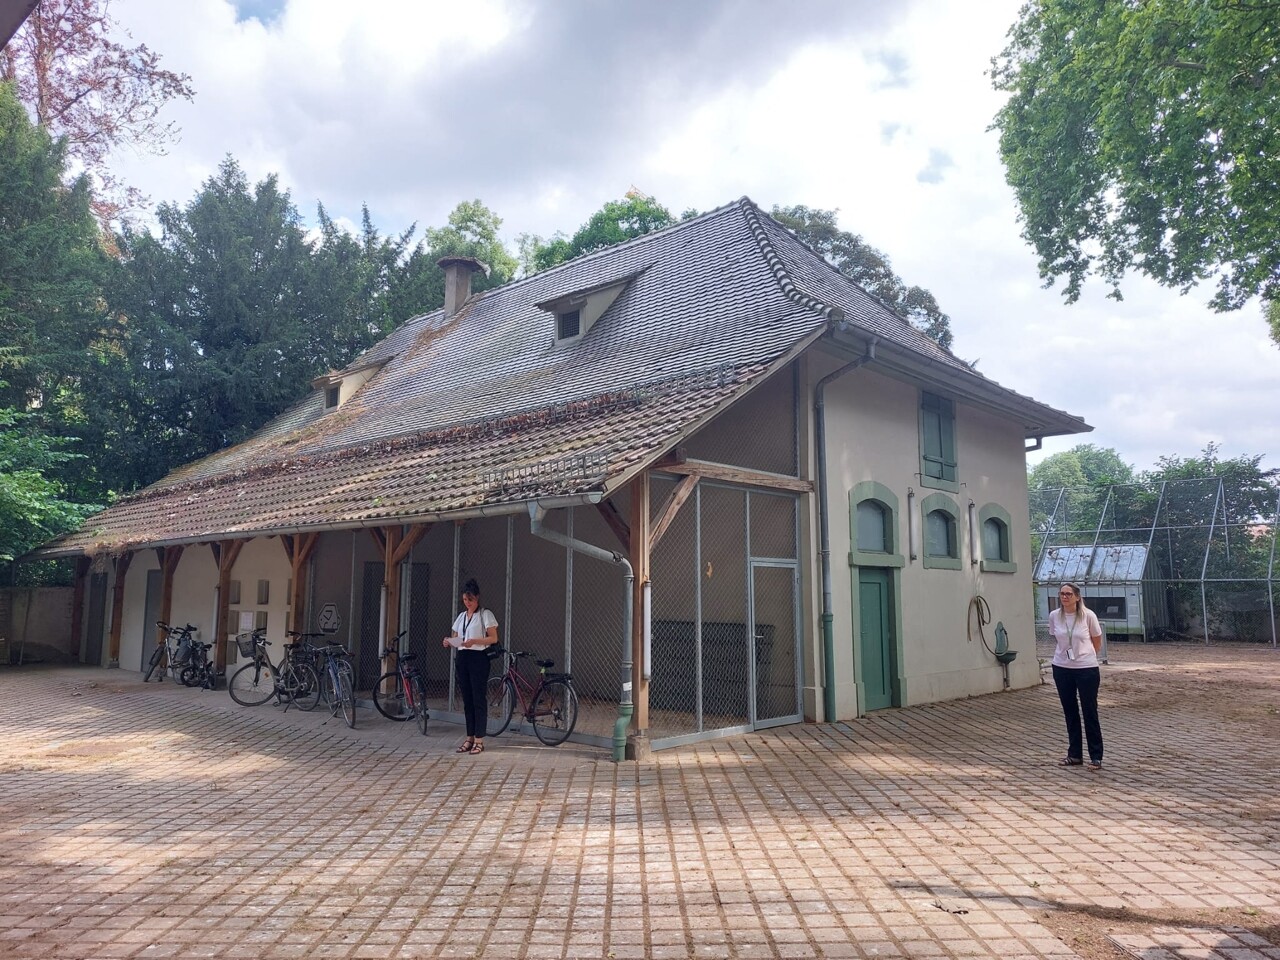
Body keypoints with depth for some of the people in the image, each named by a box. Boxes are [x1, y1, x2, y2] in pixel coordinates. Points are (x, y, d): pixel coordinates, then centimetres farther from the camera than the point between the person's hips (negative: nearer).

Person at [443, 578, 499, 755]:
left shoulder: (485, 615, -3)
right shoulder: (461, 616, 16)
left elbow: (494, 638, -9)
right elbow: (455, 637, 16)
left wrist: (474, 641, -22)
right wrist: (449, 642, -7)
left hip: (478, 659, -6)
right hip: (462, 659, 6)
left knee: (478, 699, -5)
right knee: (467, 700, 8)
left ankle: (479, 740, -1)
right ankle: (470, 738, 14)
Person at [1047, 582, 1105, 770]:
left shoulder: (1088, 615, -12)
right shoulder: (1054, 616, -3)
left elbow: (1097, 641, 3)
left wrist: (1085, 655, 10)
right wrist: (1065, 652, 11)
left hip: (1087, 669, -4)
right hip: (1062, 669, 4)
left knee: (1090, 712, 2)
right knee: (1070, 713, 12)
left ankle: (1096, 757, 11)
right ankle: (1074, 754, 23)